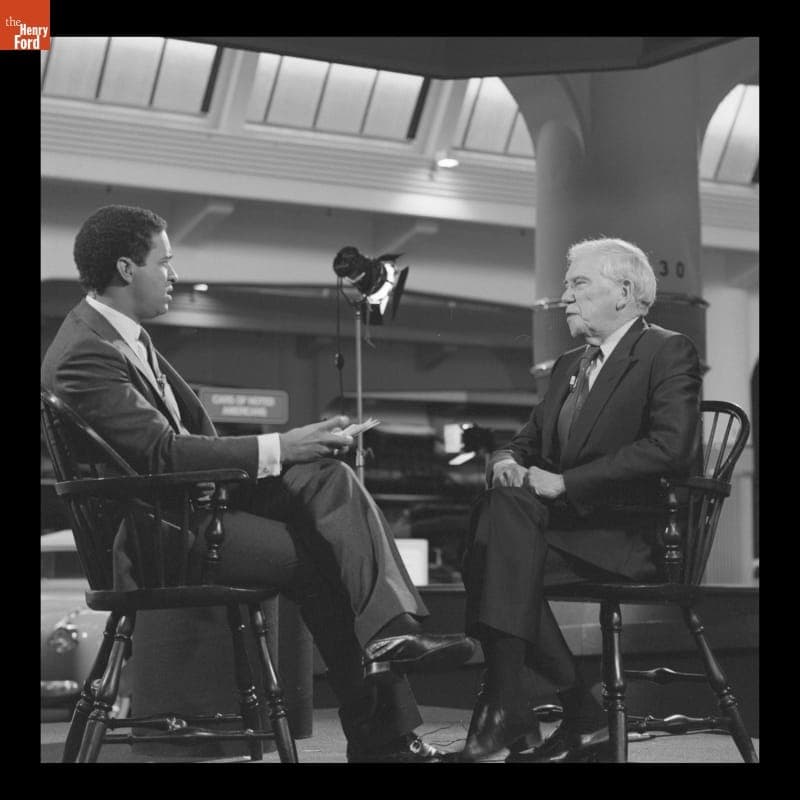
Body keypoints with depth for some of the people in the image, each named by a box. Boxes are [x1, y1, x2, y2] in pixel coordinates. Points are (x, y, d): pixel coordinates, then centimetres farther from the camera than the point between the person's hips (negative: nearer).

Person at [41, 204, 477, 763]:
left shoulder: (125, 333, 11)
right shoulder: (84, 354, -19)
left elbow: (191, 425, 16)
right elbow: (162, 453, -25)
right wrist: (278, 449, -22)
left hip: (192, 497, 9)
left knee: (329, 476, -10)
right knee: (319, 556, -17)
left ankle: (387, 634, -23)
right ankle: (378, 737, -5)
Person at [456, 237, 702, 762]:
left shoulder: (669, 353, -2)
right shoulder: (568, 365, 24)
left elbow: (672, 449, -17)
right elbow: (530, 439, 24)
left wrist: (564, 482, -19)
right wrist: (508, 459, -3)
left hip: (627, 536, -7)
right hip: (563, 523, 7)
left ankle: (505, 712, -28)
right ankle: (583, 716, -19)